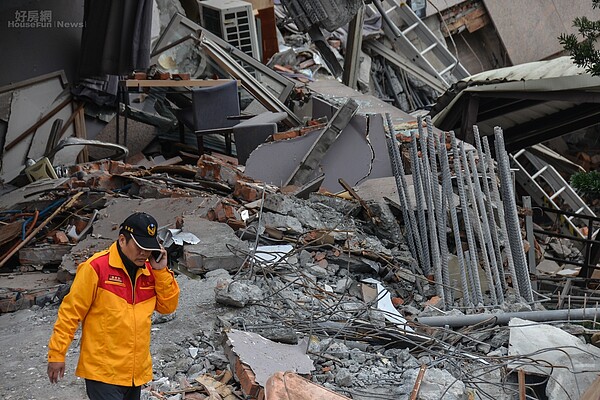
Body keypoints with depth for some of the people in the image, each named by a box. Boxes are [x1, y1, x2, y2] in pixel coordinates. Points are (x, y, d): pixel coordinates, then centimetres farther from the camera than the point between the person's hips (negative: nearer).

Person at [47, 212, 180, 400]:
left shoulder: (149, 271, 6)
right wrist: (57, 354, -7)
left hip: (136, 373, 6)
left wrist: (161, 271, -6)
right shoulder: (95, 268, -12)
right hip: (102, 372, -6)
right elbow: (70, 312, -8)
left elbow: (168, 306, 6)